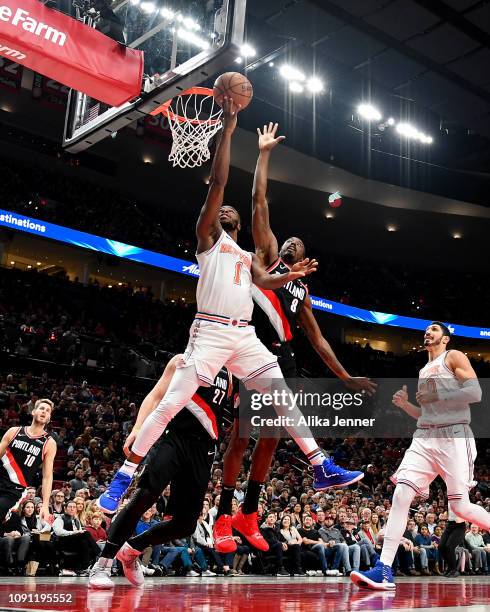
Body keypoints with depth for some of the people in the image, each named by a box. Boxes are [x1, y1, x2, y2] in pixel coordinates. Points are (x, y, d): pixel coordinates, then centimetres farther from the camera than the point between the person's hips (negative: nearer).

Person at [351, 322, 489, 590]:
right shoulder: (424, 371, 25)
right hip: (424, 438, 6)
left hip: (453, 436, -6)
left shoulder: (454, 357, 4)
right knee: (401, 495, -11)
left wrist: (436, 396, -11)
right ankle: (384, 571, -15)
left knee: (460, 506, -6)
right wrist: (404, 404, 12)